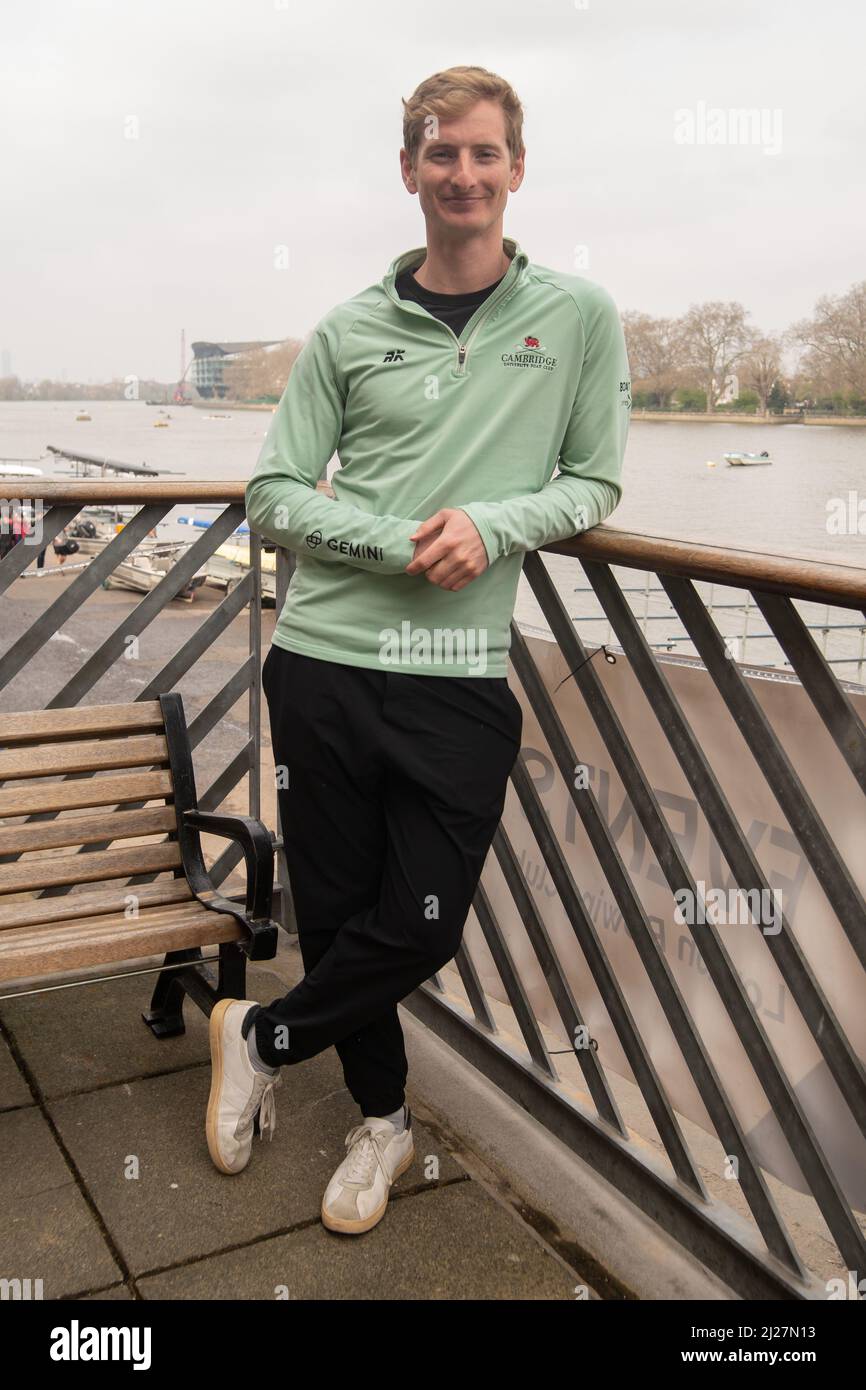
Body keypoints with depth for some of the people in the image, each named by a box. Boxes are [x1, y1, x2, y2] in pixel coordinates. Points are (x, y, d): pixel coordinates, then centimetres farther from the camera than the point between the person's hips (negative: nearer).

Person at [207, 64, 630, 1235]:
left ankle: (264, 1035, 31)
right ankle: (383, 1120, 34)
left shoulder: (579, 317, 4)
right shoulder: (349, 332, 6)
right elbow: (272, 497, 4)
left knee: (422, 928, 1)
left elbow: (595, 486, 6)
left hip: (462, 674, 0)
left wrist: (492, 524, -13)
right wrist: (400, 542, -12)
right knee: (337, 910, 9)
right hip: (324, 658, 1)